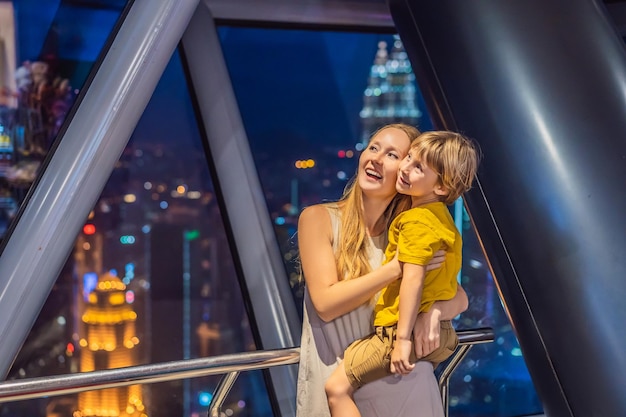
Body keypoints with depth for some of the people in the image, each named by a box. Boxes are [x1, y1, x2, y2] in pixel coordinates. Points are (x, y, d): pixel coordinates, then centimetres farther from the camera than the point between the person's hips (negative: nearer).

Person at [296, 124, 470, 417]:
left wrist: (433, 311, -21)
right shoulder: (318, 218, -8)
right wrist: (398, 267, -21)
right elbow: (326, 302, -16)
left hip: (404, 381, 3)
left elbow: (459, 299, 2)